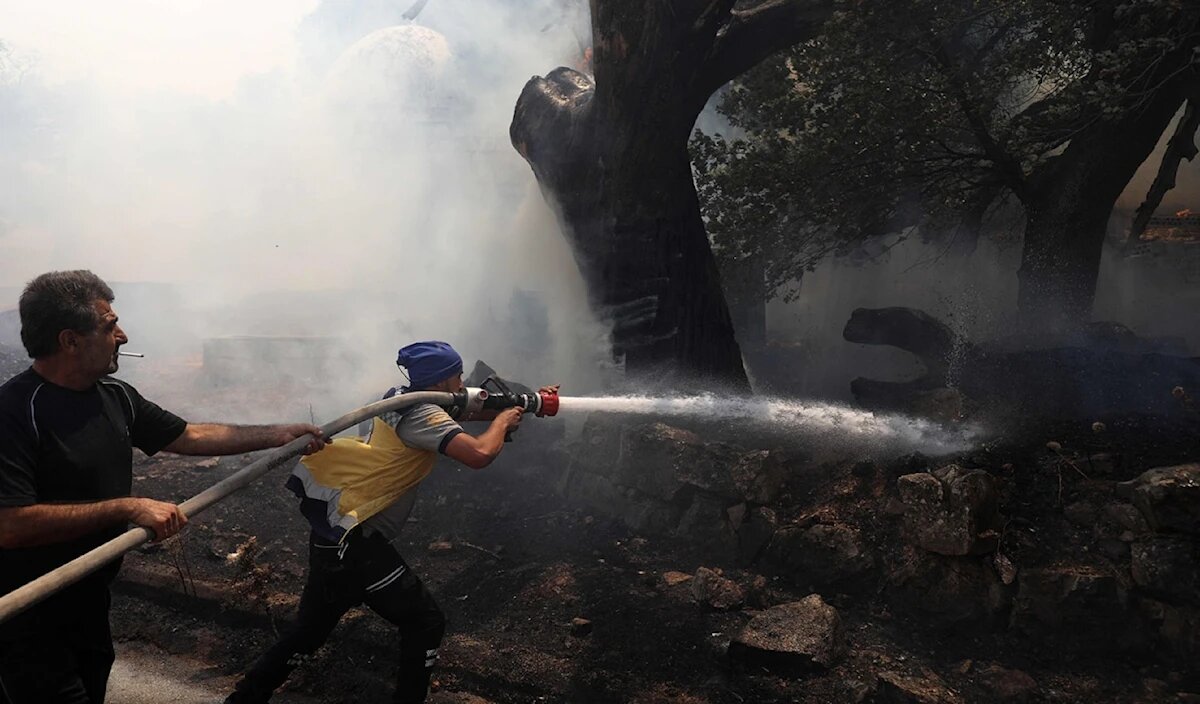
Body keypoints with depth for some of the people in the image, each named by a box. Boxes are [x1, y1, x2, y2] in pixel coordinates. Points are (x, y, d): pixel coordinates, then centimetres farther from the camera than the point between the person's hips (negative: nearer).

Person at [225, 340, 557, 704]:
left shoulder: (400, 399, 11)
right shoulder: (422, 415, -16)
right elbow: (479, 454, -30)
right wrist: (503, 420, -10)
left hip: (332, 533, 9)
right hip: (354, 542, -9)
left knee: (309, 630, 20)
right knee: (425, 623, 3)